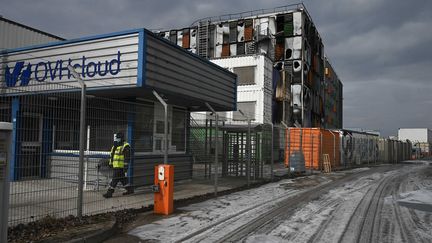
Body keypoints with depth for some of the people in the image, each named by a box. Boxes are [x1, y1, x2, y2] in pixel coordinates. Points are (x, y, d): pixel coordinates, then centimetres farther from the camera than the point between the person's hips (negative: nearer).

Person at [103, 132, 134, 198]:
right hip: (115, 166, 9)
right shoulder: (115, 146, 16)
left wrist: (125, 166, -18)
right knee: (123, 178, 14)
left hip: (120, 167, -9)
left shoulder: (125, 146, -11)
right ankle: (130, 189, 25)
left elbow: (127, 158, -15)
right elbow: (112, 156, 25)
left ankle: (109, 192, -3)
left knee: (115, 179, -8)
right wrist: (111, 163, 22)